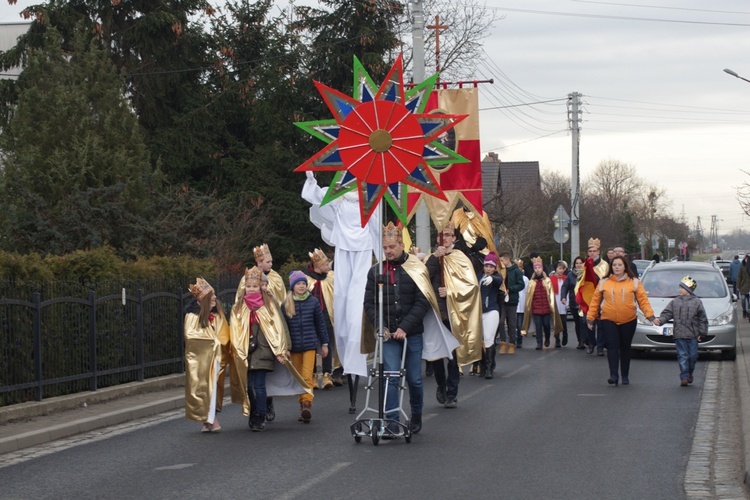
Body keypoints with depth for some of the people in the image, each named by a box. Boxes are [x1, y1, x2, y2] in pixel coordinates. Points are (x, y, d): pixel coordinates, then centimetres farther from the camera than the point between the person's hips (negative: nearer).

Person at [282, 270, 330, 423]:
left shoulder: (313, 302, 1)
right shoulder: (286, 304, 3)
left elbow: (321, 323, 7)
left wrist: (324, 343, 8)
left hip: (310, 344, -2)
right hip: (294, 346, 2)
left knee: (307, 376, -14)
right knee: (298, 378, 8)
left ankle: (307, 404, -21)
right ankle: (303, 405, 16)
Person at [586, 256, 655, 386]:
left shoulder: (634, 282, 4)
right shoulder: (604, 283, 5)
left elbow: (642, 299, -3)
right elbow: (595, 300, 5)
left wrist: (649, 314, -14)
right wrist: (590, 317, 2)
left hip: (628, 321, 1)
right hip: (608, 321, -1)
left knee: (625, 348, 9)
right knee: (612, 347, -12)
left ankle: (625, 376, 20)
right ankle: (614, 375, -18)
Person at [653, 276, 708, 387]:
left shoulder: (697, 302, 2)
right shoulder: (675, 302, 8)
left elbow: (703, 319, 4)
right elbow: (667, 314, 5)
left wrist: (702, 333, 0)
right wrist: (660, 320, -15)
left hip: (693, 335, -1)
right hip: (679, 335, 1)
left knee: (692, 355, 5)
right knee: (682, 356, -2)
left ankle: (690, 372, 27)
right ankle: (684, 377, -1)